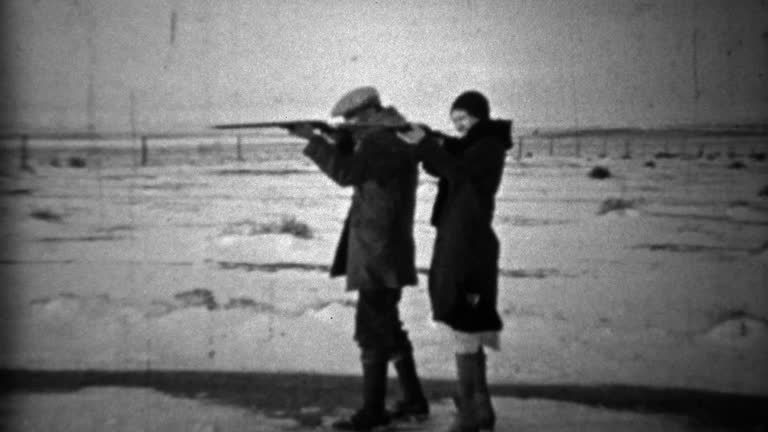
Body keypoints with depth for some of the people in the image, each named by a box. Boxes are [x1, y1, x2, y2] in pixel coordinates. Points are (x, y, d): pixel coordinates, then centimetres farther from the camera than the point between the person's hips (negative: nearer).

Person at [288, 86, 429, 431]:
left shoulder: (390, 141, -16)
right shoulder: (383, 139, 16)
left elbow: (347, 173, -26)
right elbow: (353, 170, 19)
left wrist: (313, 139, -19)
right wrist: (342, 139, 3)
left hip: (380, 253, -11)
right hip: (382, 250, 11)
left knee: (371, 330, -5)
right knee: (387, 327, 16)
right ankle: (414, 401, 24)